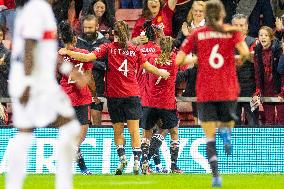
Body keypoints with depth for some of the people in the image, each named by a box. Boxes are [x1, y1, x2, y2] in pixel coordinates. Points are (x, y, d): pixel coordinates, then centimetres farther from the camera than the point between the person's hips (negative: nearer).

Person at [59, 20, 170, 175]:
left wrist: (67, 52, -2)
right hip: (132, 94, 1)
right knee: (134, 130, 0)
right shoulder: (134, 50, 4)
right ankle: (136, 162, -8)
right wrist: (161, 72, 31)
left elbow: (87, 58, -11)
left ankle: (122, 157, -7)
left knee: (118, 130, 9)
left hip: (114, 94, -1)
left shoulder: (108, 48, -2)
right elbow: (148, 67, 11)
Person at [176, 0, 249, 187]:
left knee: (210, 137, 3)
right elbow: (245, 52, -15)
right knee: (227, 126, 18)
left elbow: (178, 60, 0)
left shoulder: (197, 34, 4)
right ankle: (227, 137, -19)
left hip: (205, 92, 0)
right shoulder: (232, 31, 1)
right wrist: (240, 59, 7)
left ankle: (216, 174, -14)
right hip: (228, 90, 0)